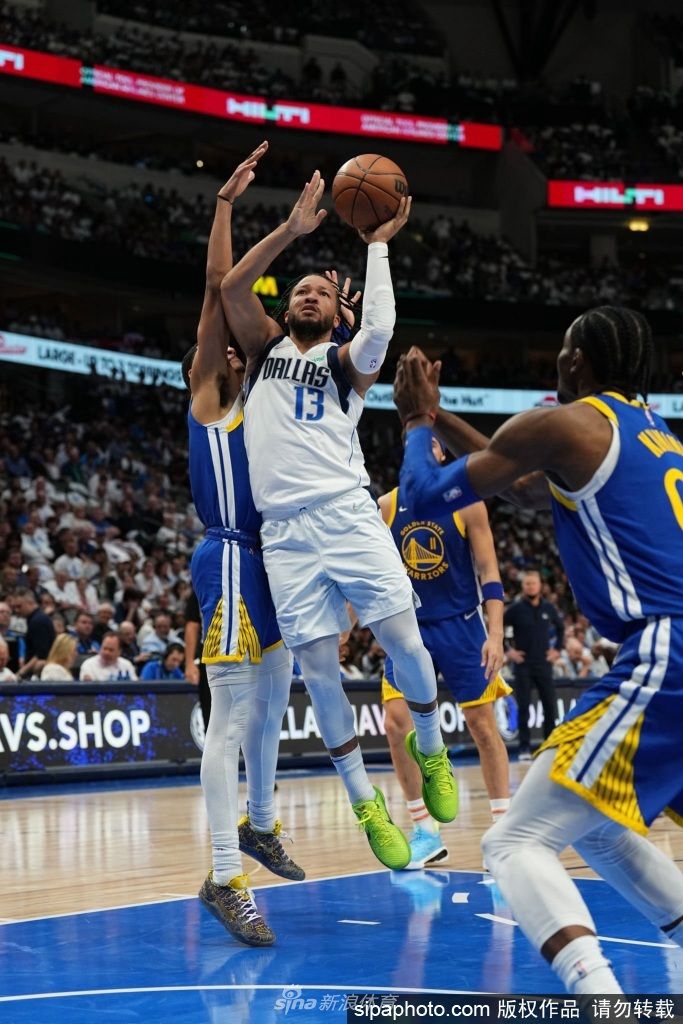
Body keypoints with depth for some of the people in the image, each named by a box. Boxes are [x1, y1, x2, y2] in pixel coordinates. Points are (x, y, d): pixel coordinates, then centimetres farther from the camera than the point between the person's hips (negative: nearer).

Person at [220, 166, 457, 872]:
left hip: (347, 516, -2)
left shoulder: (346, 360, 11)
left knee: (405, 643, -7)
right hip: (285, 531, 2)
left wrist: (376, 246, -4)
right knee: (318, 671, -1)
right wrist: (290, 231, -3)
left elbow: (380, 329, -12)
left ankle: (429, 748, 22)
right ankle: (365, 802, 10)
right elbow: (231, 288, 1)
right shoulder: (265, 346, 18)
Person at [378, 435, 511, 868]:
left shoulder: (466, 503, -6)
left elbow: (489, 572, -7)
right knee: (397, 722, -9)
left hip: (460, 625, -2)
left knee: (483, 725, -1)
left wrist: (495, 634, -16)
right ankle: (426, 832, 2)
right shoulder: (385, 507, 0)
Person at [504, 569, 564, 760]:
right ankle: (524, 747, 2)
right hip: (523, 665, -3)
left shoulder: (548, 608, 5)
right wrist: (507, 651, -6)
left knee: (550, 706, 2)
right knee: (523, 707, -3)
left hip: (544, 664, 3)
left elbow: (560, 627, 21)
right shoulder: (516, 609, -4)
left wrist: (557, 648, 11)